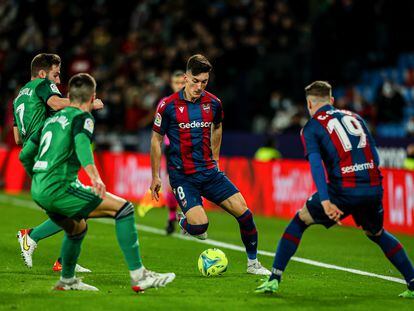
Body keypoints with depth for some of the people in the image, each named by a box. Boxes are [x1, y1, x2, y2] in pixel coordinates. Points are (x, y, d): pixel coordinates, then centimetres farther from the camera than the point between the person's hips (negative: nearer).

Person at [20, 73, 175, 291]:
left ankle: (66, 281, 45)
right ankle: (138, 276, -16)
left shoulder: (51, 120, 23)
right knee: (123, 208, -9)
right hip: (59, 188, -8)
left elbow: (25, 155, 25)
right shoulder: (82, 117, 1)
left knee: (77, 228, 33)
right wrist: (94, 175, -36)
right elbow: (81, 141, -22)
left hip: (38, 192, 8)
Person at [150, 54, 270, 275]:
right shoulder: (168, 105, -9)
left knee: (243, 212, -7)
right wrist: (155, 177, 3)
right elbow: (156, 139, 1)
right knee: (200, 226, -22)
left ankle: (253, 263, 11)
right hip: (181, 175, -4)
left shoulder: (213, 103, 1)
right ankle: (185, 223, 16)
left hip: (209, 172, 4)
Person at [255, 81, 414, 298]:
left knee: (300, 221, 16)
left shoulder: (311, 127, 6)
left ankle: (274, 279, 10)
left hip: (343, 190, -4)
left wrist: (325, 202, -20)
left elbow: (316, 164, -11)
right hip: (373, 187, 4)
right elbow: (375, 158, 19)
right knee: (377, 234, 29)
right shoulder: (355, 117, 21)